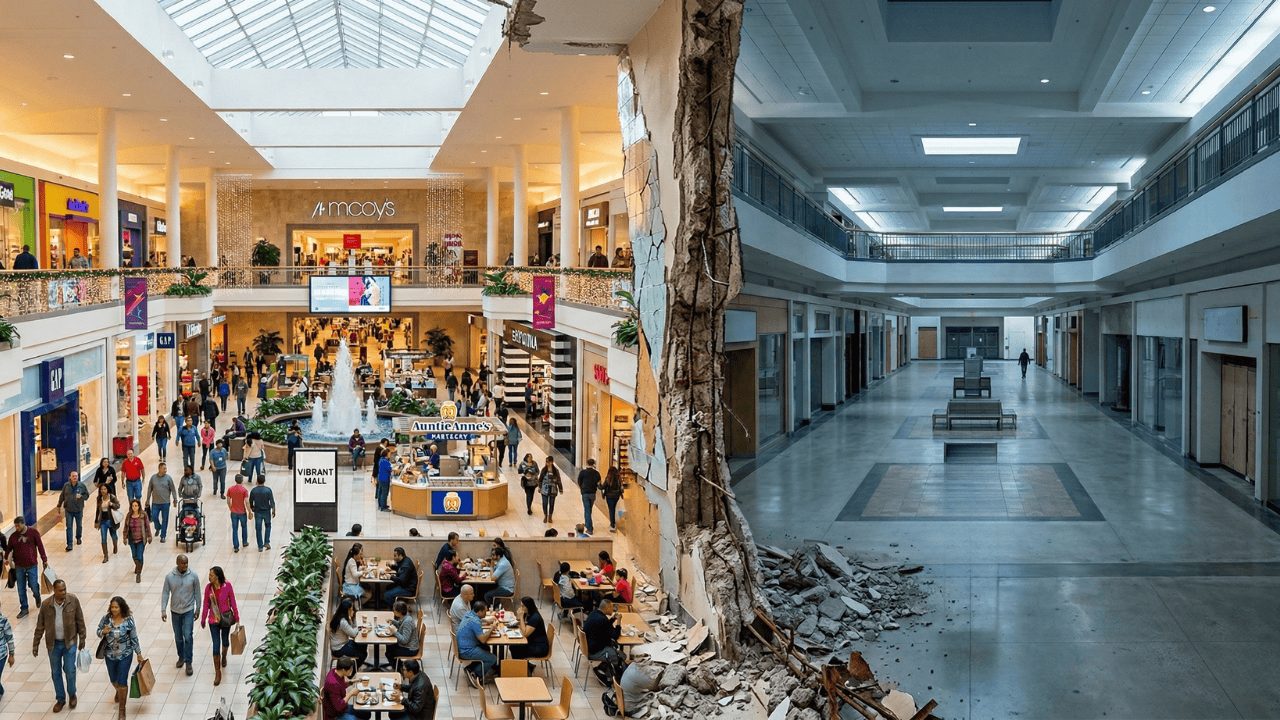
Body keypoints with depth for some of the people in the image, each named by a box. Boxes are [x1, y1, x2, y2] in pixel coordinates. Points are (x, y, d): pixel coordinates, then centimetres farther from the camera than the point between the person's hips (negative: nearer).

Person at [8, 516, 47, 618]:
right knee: (21, 589, 8)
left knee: (34, 586, 1)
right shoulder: (13, 536, -2)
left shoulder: (33, 532, -7)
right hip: (19, 567, 2)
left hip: (32, 566, -2)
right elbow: (9, 549, 8)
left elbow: (40, 546, -1)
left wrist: (44, 560, 0)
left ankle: (37, 597, 35)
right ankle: (24, 609, 21)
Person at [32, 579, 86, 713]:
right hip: (53, 644, 1)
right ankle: (61, 699, 28)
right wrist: (35, 645, 3)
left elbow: (80, 621, 0)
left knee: (70, 670, -2)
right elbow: (40, 626, 0)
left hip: (70, 642, -1)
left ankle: (72, 694, 25)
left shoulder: (73, 601, -11)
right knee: (56, 672, 11)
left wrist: (82, 638, 5)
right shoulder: (46, 605, -11)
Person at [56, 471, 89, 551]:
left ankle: (78, 538, 42)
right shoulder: (66, 485, -6)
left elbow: (87, 495, 2)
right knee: (69, 527, -3)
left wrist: (81, 496, -19)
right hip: (68, 510, -1)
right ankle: (69, 544, -1)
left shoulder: (82, 485, -7)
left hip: (79, 510, 1)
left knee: (79, 526, 17)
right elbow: (62, 496, 5)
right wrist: (59, 506, 8)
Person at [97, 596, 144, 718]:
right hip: (110, 655, 3)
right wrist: (103, 632, -22)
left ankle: (122, 708, 17)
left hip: (125, 655, -3)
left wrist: (139, 654, -2)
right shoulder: (106, 618, -11)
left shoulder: (129, 620, -17)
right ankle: (119, 691, 58)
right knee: (113, 680, 22)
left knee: (122, 682, -1)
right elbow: (98, 632, 3)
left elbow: (134, 638, -7)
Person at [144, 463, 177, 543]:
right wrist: (148, 500, 11)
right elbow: (149, 489, 9)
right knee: (154, 517, 2)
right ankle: (158, 528, 33)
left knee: (165, 519, 3)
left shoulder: (168, 478, -3)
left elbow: (173, 489, 2)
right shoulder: (153, 477, 1)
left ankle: (163, 536, 14)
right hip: (155, 503, 1)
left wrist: (175, 499, 1)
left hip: (166, 503, -1)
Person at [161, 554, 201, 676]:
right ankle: (181, 657, 36)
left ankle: (188, 663, 1)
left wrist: (197, 609, 3)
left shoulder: (193, 576, -10)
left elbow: (197, 593, 0)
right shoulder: (169, 577, -10)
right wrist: (163, 611, -8)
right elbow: (165, 593, -4)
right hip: (175, 611, 2)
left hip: (188, 611, -2)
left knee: (188, 636, -9)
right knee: (178, 637, 14)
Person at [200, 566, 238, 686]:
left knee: (225, 641, 19)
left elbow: (233, 602, -5)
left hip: (226, 618, 0)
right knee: (216, 644, -3)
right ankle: (217, 673, 6)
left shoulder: (227, 586, -16)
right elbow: (206, 604, 2)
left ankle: (224, 656, 53)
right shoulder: (208, 587, -10)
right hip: (213, 619, 0)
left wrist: (236, 617, 1)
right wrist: (203, 620, 10)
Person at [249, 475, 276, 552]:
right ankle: (267, 542, 11)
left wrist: (252, 509, 18)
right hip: (266, 511, 0)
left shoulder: (253, 491, -9)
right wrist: (273, 510, 1)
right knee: (268, 526, 21)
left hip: (257, 512, 0)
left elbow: (250, 502, 0)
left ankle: (260, 547, 11)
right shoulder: (268, 490, -14)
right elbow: (272, 502, -11)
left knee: (258, 529, 8)